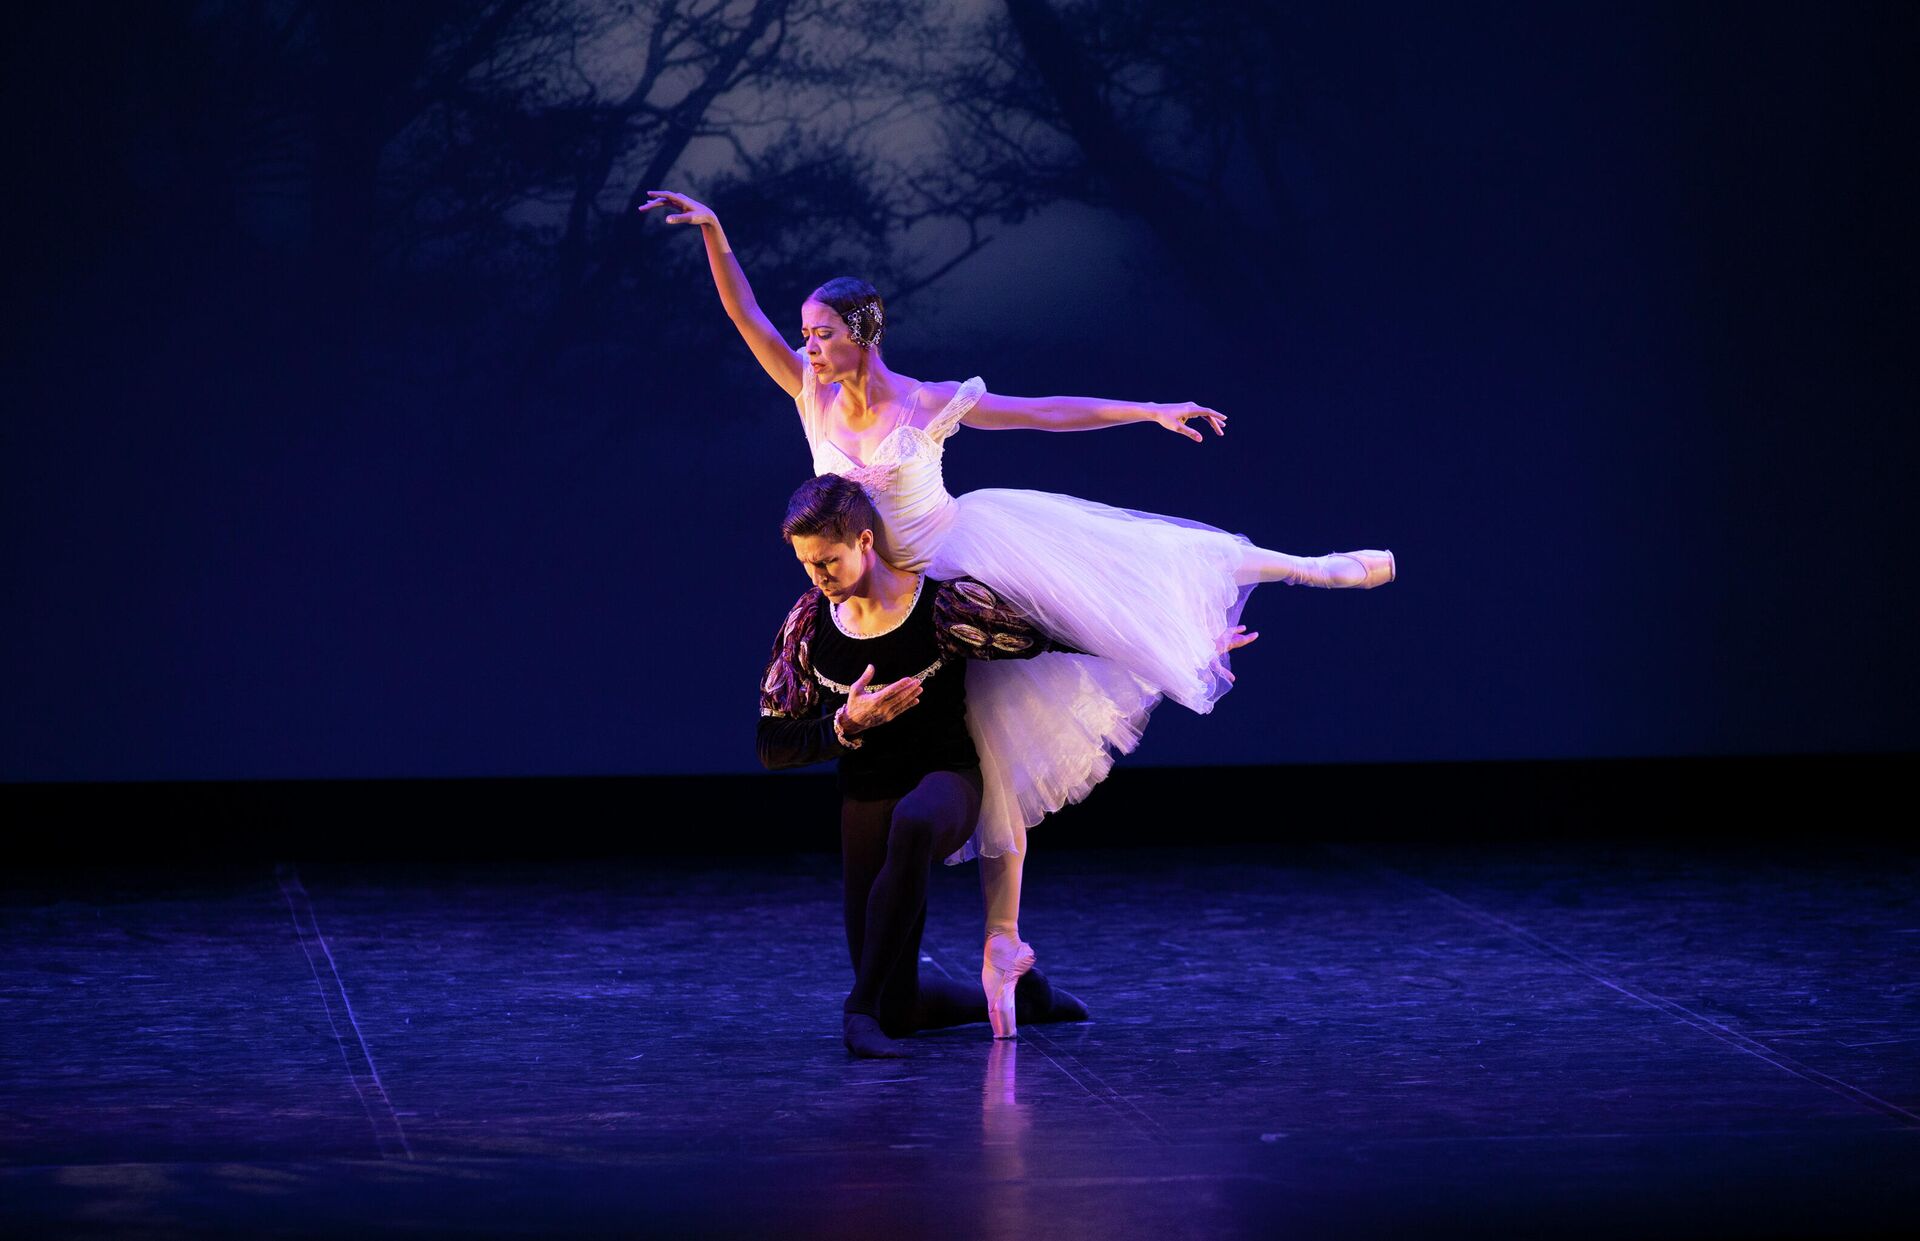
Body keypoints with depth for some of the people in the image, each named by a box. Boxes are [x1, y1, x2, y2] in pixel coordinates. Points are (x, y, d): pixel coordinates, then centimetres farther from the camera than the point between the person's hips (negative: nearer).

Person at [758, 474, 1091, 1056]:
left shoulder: (944, 605, -17)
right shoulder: (809, 623, -6)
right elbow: (772, 746, -3)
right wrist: (846, 725, -20)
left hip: (947, 780, -4)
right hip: (866, 799, 4)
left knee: (912, 824, -45)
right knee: (902, 1011, 4)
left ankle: (861, 1007, -37)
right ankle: (1017, 993, 34)